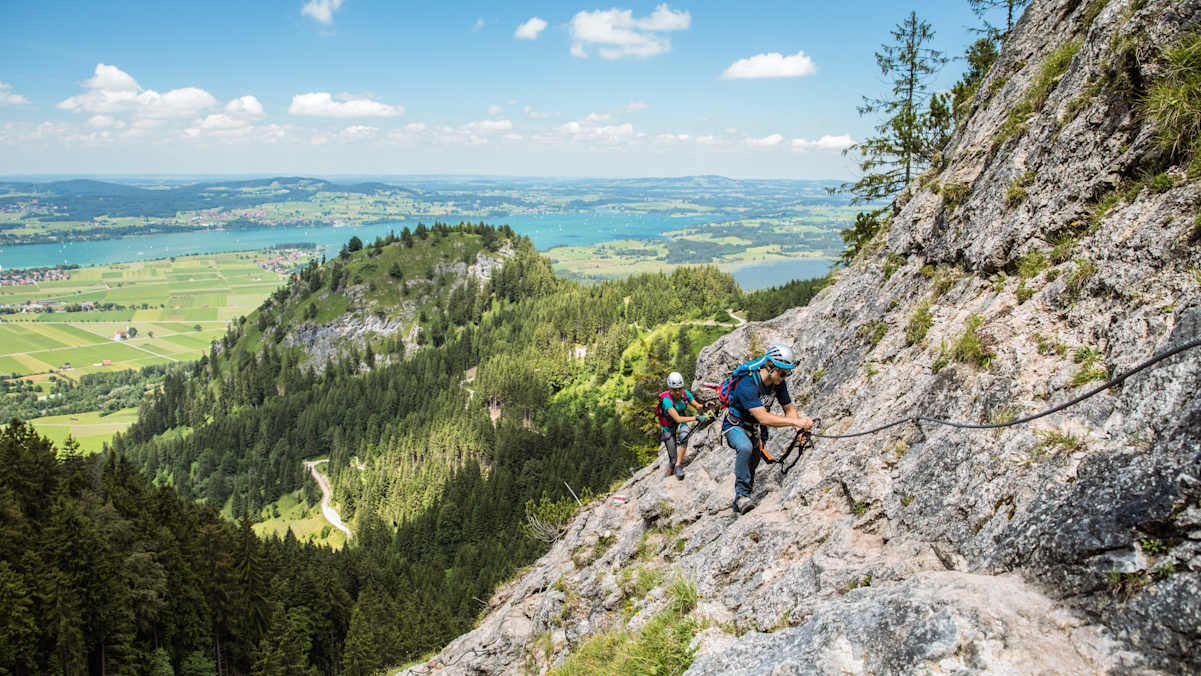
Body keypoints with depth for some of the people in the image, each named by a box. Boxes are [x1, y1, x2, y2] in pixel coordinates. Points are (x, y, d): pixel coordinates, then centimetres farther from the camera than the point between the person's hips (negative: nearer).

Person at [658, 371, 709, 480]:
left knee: (684, 436, -33)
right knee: (673, 459, -5)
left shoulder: (685, 394, -16)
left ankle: (678, 466, -23)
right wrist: (696, 418, -48)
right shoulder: (667, 400, -32)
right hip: (668, 428, -3)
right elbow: (678, 419, -40)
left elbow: (697, 407, -10)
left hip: (681, 424, 3)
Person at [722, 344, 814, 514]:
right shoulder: (748, 385, -35)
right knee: (745, 448, -36)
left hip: (755, 429, 7)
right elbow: (763, 418, -43)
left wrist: (799, 426, -26)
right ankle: (742, 494, -25)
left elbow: (789, 408, -5)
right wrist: (795, 421, -49)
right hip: (736, 426, -7)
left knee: (752, 464, 12)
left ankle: (739, 506, 30)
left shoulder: (779, 383, -12)